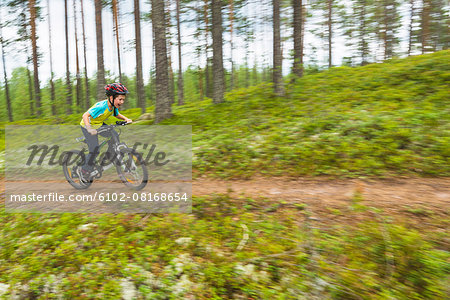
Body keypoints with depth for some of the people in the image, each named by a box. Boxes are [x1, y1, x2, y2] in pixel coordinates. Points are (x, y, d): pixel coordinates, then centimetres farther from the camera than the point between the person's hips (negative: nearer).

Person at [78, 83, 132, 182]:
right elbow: (85, 116, -38)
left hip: (99, 125, 7)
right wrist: (89, 128, -53)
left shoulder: (114, 106, -11)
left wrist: (126, 119, -8)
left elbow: (117, 115, 10)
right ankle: (83, 171, 10)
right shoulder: (101, 106, -35)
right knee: (94, 150, -10)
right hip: (88, 126, -7)